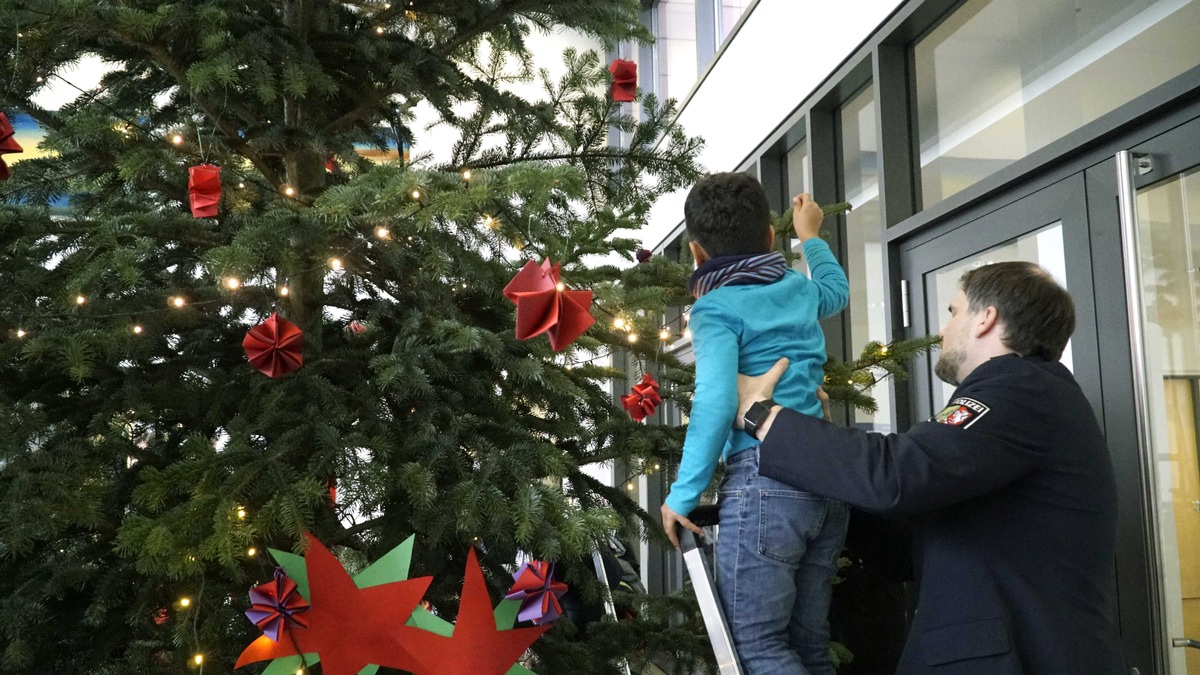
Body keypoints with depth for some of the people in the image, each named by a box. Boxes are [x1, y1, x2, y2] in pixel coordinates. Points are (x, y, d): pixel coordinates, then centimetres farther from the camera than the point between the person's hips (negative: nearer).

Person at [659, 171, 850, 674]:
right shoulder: (800, 290, 17)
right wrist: (810, 237, 58)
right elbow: (837, 288, 42)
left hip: (764, 480, -7)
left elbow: (715, 401, -16)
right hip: (827, 481, 8)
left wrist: (683, 494, -9)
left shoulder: (716, 308, -3)